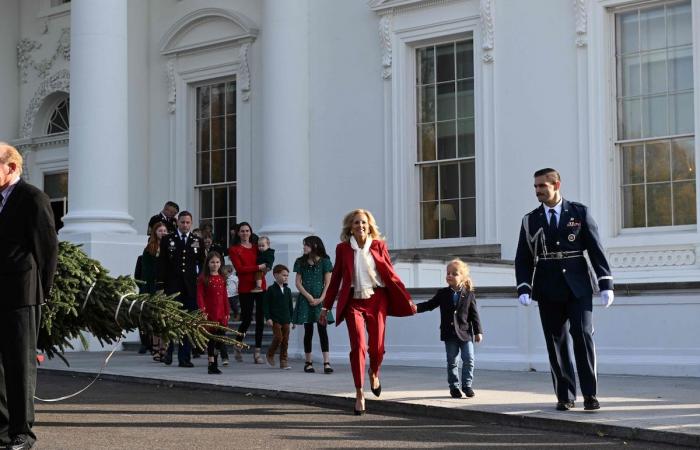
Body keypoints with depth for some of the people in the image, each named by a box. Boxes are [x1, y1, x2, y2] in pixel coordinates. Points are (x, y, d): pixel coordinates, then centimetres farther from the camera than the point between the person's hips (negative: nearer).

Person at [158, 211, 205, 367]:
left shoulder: (197, 241, 10)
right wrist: (161, 284, -3)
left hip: (191, 288, 2)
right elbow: (162, 264, 4)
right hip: (173, 286, -1)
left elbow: (202, 265, 12)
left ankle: (184, 357, 5)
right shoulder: (167, 240, 6)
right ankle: (169, 351, 13)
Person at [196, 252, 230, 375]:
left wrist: (227, 312, 9)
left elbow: (225, 296, 13)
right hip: (209, 312, -5)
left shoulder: (222, 278, 12)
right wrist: (202, 310, -16)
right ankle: (211, 364, 2)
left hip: (221, 312, 5)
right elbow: (199, 295, -7)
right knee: (211, 338, -3)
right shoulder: (203, 278, -2)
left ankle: (215, 363, 15)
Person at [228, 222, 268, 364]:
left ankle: (257, 352, 5)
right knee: (246, 319, -4)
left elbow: (265, 264, 14)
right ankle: (238, 347, 19)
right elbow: (239, 268, -8)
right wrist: (258, 267, -12)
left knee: (260, 319, 0)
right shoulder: (234, 249, 3)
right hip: (245, 288, -4)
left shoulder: (257, 248, 14)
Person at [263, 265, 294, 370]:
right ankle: (270, 355, 11)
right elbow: (265, 305, -5)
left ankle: (283, 361, 9)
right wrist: (268, 318, -12)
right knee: (278, 337, -13)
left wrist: (291, 319, 14)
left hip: (286, 319, 5)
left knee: (285, 340, 3)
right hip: (275, 319, -5)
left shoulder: (287, 290, 11)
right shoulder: (271, 290, -4)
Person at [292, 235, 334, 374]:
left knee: (322, 330, -7)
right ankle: (308, 362, 9)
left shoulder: (324, 261, 3)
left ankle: (327, 362, -12)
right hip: (305, 299, 2)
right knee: (308, 331, 4)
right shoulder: (301, 262, 10)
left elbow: (328, 282, 0)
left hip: (320, 299, -2)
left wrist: (321, 299, -11)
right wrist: (308, 296, -8)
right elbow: (298, 282, 5)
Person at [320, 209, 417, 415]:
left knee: (377, 347, 3)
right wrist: (325, 307, 10)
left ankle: (374, 373, 38)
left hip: (377, 299, 1)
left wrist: (407, 299, 3)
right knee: (358, 346, -10)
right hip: (353, 301, -1)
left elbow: (390, 274, 7)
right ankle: (359, 394, -2)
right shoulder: (343, 248, 4)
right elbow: (335, 278, 9)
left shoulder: (379, 246, 4)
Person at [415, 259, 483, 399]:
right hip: (449, 334, 1)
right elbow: (429, 305, 6)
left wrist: (478, 331, -2)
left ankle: (467, 385, 10)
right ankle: (454, 386, 14)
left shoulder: (468, 294, -1)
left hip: (465, 333, -1)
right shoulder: (442, 294, 3)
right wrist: (416, 307, -11)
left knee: (469, 360, -2)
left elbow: (474, 314, 1)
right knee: (452, 361, 6)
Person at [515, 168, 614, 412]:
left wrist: (606, 284, -4)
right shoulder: (530, 220, 7)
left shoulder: (580, 213, 4)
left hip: (578, 288, -2)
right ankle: (565, 396, 10)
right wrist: (523, 289, -7)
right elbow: (523, 259, 7)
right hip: (548, 292, 2)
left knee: (583, 336, -11)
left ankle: (590, 394, -5)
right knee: (556, 343, 3)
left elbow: (596, 250, 2)